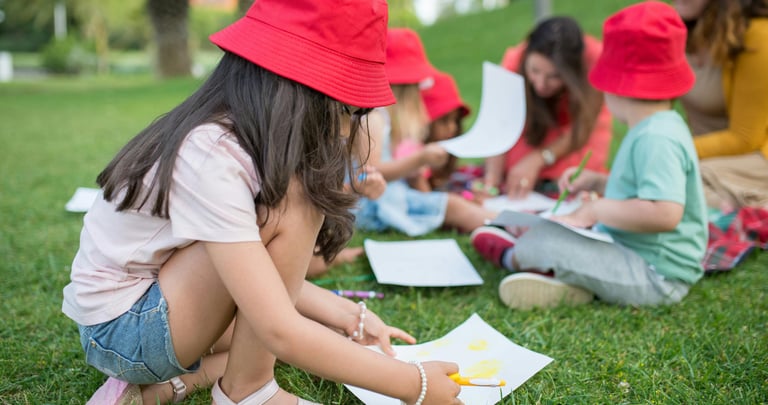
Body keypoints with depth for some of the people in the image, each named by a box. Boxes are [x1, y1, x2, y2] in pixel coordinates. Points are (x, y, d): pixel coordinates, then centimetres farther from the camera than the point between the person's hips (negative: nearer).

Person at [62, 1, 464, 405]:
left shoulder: (239, 134, -2)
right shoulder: (211, 156, -29)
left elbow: (272, 275, 1)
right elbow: (281, 332, -32)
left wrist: (351, 318, -9)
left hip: (167, 304, 9)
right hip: (120, 329, -9)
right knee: (292, 202, -25)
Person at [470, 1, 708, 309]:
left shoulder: (655, 139, -25)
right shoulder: (663, 126, 11)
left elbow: (666, 212, -37)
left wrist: (597, 209, -25)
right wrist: (597, 182, 14)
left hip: (655, 276, -11)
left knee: (545, 239, -17)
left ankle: (512, 257, 14)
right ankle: (569, 277, -4)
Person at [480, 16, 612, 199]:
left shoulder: (595, 59, -35)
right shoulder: (514, 60, -31)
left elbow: (583, 129, -23)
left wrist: (538, 159, -35)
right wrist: (492, 177, -46)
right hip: (534, 129, 1)